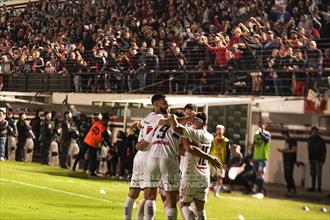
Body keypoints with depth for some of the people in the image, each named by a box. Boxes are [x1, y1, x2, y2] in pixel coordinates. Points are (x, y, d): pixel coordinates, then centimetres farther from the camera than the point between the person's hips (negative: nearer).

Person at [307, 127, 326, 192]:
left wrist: (322, 160, -12)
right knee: (312, 173, 4)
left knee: (318, 173, -7)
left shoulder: (321, 140, -5)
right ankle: (313, 187, 7)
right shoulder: (310, 140, 9)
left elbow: (324, 151, -5)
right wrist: (309, 158, 7)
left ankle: (319, 188, -7)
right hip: (312, 159, 5)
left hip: (318, 159, -5)